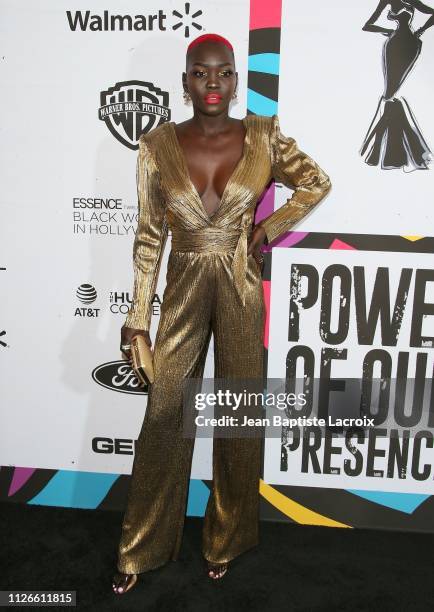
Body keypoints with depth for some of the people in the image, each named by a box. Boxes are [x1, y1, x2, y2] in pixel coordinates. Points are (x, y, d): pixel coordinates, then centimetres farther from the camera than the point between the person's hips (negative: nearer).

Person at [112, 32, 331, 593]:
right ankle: (139, 548, 25)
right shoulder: (158, 146, -2)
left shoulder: (262, 138, -2)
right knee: (164, 414, 4)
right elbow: (149, 235, 1)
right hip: (183, 291, 0)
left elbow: (317, 183, 12)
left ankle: (225, 541, 32)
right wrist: (138, 316, 0)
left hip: (241, 291, 0)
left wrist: (269, 228, -1)